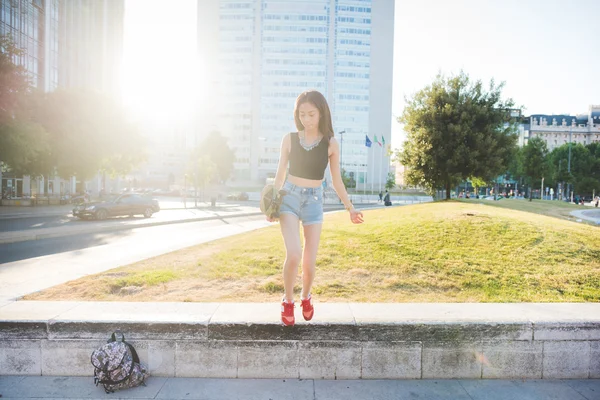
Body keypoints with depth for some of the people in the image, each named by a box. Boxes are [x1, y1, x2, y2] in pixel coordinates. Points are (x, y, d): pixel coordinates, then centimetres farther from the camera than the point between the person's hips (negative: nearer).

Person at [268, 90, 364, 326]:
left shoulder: (331, 144, 0)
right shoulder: (289, 139, 0)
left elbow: (336, 180, 5)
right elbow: (280, 175, 5)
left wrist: (350, 208, 1)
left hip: (314, 201, 1)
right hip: (289, 197, 0)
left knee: (309, 262, 0)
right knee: (294, 254, -20)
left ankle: (306, 297, 34)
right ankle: (288, 300, 9)